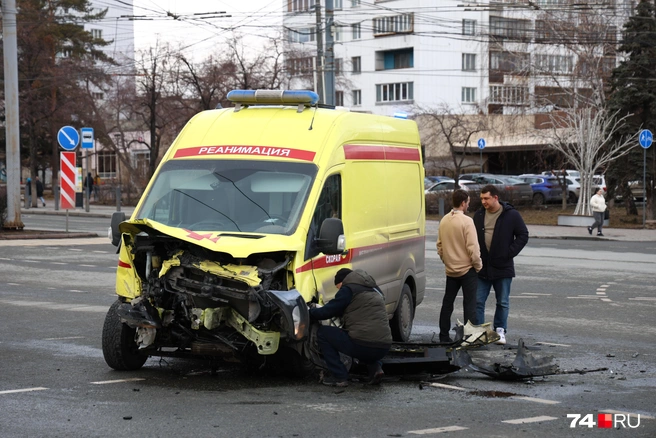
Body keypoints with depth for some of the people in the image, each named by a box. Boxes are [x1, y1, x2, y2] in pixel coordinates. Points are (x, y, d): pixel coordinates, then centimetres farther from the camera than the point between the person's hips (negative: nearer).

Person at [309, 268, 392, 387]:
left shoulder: (349, 289, 0)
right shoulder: (374, 289, 23)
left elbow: (327, 311, -1)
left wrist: (309, 312, 18)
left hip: (363, 345, -8)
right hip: (384, 348, 8)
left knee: (322, 333, 11)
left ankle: (339, 377, 5)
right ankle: (375, 367, 13)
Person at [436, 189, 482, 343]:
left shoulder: (444, 220, 4)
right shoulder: (466, 221, -16)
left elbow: (439, 245, 11)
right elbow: (472, 247, -18)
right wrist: (478, 265, -6)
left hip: (450, 270, 6)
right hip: (467, 269, -6)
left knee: (447, 303, 13)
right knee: (469, 304, 0)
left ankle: (444, 336, 16)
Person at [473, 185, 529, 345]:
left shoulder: (511, 215, -6)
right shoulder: (479, 215, 6)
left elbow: (523, 235, -2)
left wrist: (509, 253, -10)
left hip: (503, 266, -3)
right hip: (482, 266, 3)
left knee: (503, 303, 8)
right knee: (478, 301, 2)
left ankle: (500, 331, 20)